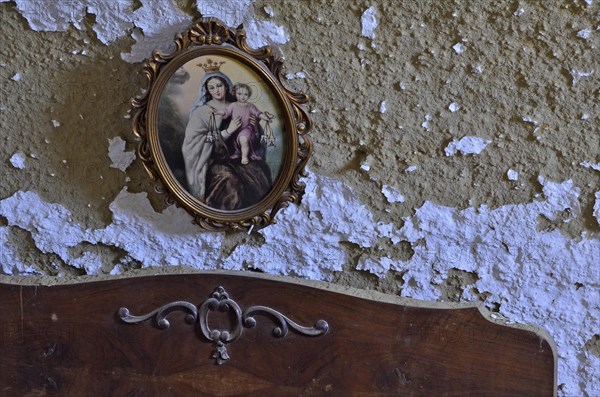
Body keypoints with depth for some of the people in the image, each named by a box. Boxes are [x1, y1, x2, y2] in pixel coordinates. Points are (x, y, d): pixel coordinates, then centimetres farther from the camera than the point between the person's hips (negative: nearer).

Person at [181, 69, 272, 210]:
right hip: (213, 159, -5)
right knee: (229, 182, -34)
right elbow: (195, 141, -14)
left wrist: (250, 125, -1)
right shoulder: (202, 112, -3)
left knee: (259, 171, -24)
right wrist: (227, 131, -17)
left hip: (235, 155, 5)